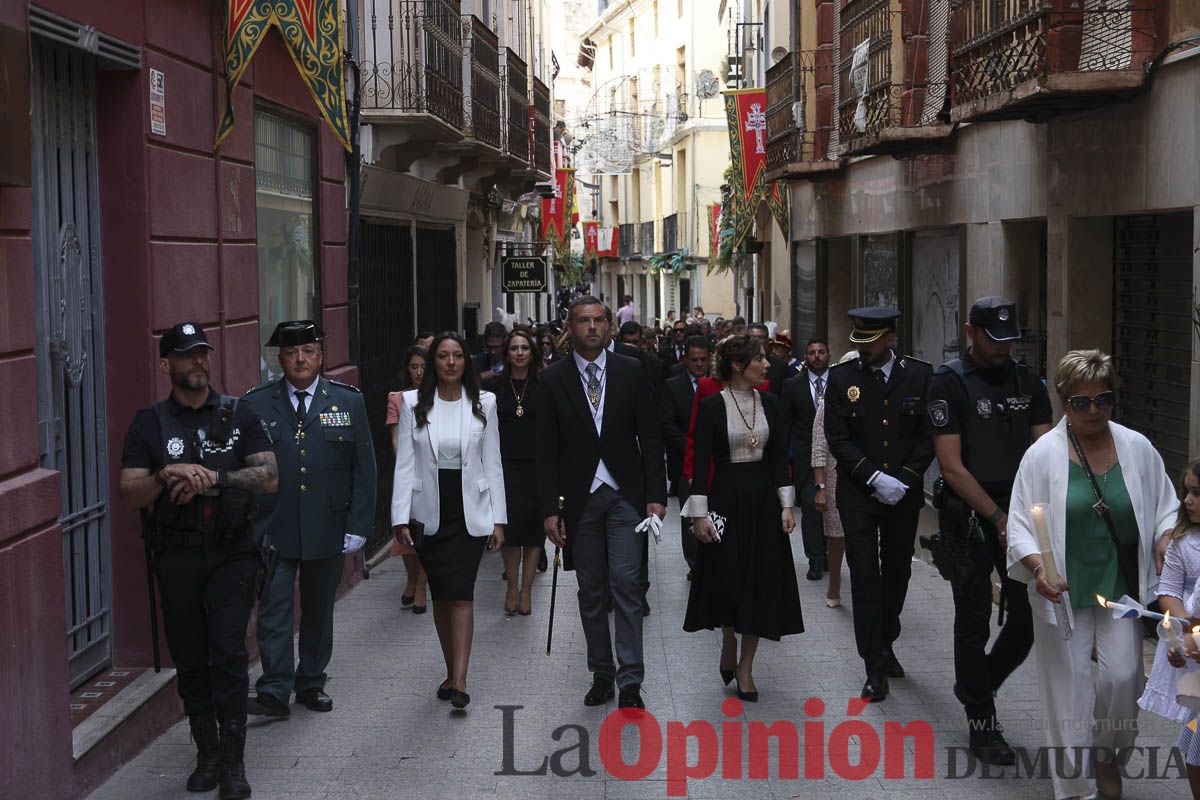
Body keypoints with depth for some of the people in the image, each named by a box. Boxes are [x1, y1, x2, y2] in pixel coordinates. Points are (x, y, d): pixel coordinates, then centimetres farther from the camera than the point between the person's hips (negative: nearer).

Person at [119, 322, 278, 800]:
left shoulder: (239, 416, 6)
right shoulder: (149, 424, 6)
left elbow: (269, 477, -4)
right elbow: (129, 495, -2)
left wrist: (213, 477, -15)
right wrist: (167, 476, -20)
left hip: (231, 551, -1)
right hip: (176, 557, 1)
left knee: (229, 653, -7)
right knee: (190, 659, 6)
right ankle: (206, 755, 18)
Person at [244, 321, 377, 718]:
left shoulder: (348, 401, 3)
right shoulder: (255, 404, 0)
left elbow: (363, 469, 3)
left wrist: (358, 525, -3)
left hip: (327, 531, 2)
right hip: (272, 530, -1)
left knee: (319, 611, 12)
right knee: (274, 611, -5)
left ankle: (311, 683, 26)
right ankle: (274, 691, -1)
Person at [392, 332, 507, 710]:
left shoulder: (483, 403, 3)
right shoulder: (413, 403, 1)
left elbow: (492, 463, 4)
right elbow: (405, 463, 0)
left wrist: (498, 519, 2)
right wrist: (401, 517, -6)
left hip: (471, 512, -1)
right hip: (430, 512, 1)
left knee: (460, 592, -9)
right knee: (441, 594, 8)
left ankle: (458, 681, -11)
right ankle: (452, 672, 22)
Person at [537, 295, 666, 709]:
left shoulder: (631, 373, 1)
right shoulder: (553, 379, 0)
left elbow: (650, 438, 2)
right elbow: (546, 449, 0)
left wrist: (656, 495, -4)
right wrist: (550, 508, -5)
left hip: (625, 494, -1)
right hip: (580, 499, 1)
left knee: (626, 583, -7)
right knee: (591, 590, 8)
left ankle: (630, 681, -2)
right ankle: (601, 672, 20)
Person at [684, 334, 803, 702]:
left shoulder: (770, 403, 4)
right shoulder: (712, 405, -8)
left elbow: (779, 456, 6)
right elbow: (701, 460, -9)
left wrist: (786, 504, -1)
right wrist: (699, 512, -12)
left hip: (763, 499, 4)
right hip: (725, 497, -4)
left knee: (760, 581, 3)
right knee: (726, 578, 0)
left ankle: (745, 668, 15)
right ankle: (728, 642, 31)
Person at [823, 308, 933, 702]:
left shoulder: (920, 375, -1)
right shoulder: (841, 378, -3)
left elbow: (928, 435, 0)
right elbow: (838, 439, -6)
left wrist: (904, 479, -11)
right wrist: (875, 478, -15)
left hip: (904, 493, 2)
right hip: (858, 493, -2)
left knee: (897, 572, 14)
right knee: (865, 576, -4)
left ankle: (886, 643, 35)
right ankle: (875, 666, 0)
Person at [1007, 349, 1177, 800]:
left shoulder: (1137, 448, 1)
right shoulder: (1044, 454, -7)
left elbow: (1165, 508, 10)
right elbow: (1021, 525, -7)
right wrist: (1038, 568, -24)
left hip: (1121, 585, 2)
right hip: (1064, 590, -2)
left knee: (1121, 675, -3)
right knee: (1069, 683, 3)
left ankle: (1107, 755, 27)